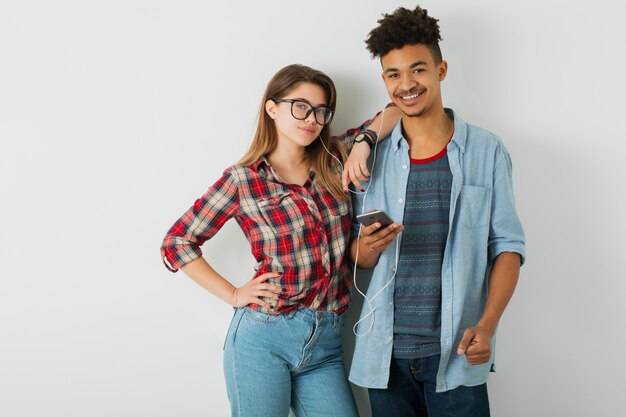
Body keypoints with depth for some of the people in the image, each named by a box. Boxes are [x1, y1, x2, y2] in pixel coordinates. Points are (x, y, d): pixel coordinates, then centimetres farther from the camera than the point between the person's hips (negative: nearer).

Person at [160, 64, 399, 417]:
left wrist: (363, 141, -6)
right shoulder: (242, 180, -5)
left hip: (325, 344, 4)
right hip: (263, 337, -3)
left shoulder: (334, 161, 5)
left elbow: (395, 112, 13)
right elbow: (176, 243, 0)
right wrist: (234, 295, -4)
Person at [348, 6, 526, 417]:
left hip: (455, 352, -2)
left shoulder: (486, 150, -1)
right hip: (385, 352, 2)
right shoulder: (372, 155, 5)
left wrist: (487, 325, -13)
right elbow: (360, 257, 10)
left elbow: (507, 245, -1)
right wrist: (370, 246, -13)